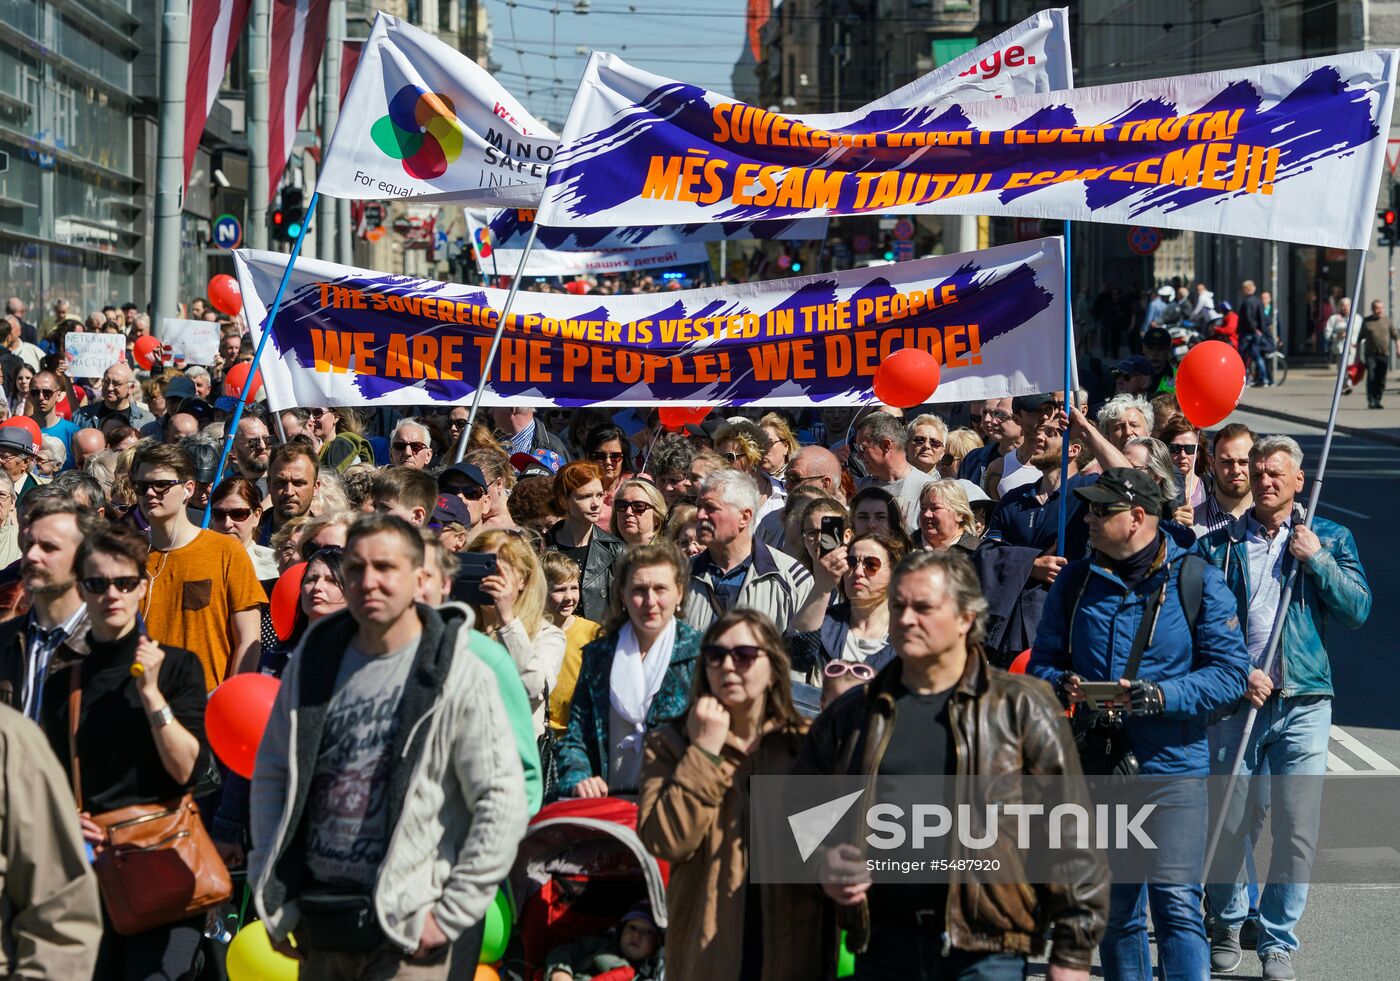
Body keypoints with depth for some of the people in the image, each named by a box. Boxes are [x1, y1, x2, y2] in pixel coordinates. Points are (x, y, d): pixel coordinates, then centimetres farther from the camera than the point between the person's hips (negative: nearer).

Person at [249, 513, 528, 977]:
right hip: (316, 923, 5)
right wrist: (272, 891, 8)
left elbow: (502, 804, -9)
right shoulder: (312, 660, 7)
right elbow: (271, 774, 15)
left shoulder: (460, 677, -7)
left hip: (403, 930, -5)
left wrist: (448, 916, -10)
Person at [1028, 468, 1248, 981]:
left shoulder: (1197, 580, -3)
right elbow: (1041, 661, 12)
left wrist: (1156, 696, -20)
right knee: (1115, 911, 12)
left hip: (1172, 767, -4)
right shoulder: (1074, 580, 8)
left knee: (1176, 903, -12)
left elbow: (1228, 674, -7)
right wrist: (1063, 685, -12)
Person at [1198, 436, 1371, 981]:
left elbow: (1357, 610, -1)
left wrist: (1315, 559, -8)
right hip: (1233, 699, 0)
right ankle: (1228, 925, 25)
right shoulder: (1220, 544, 7)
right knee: (1226, 824, 2)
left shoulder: (1329, 539, 9)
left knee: (1298, 830, -2)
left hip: (1303, 704, 0)